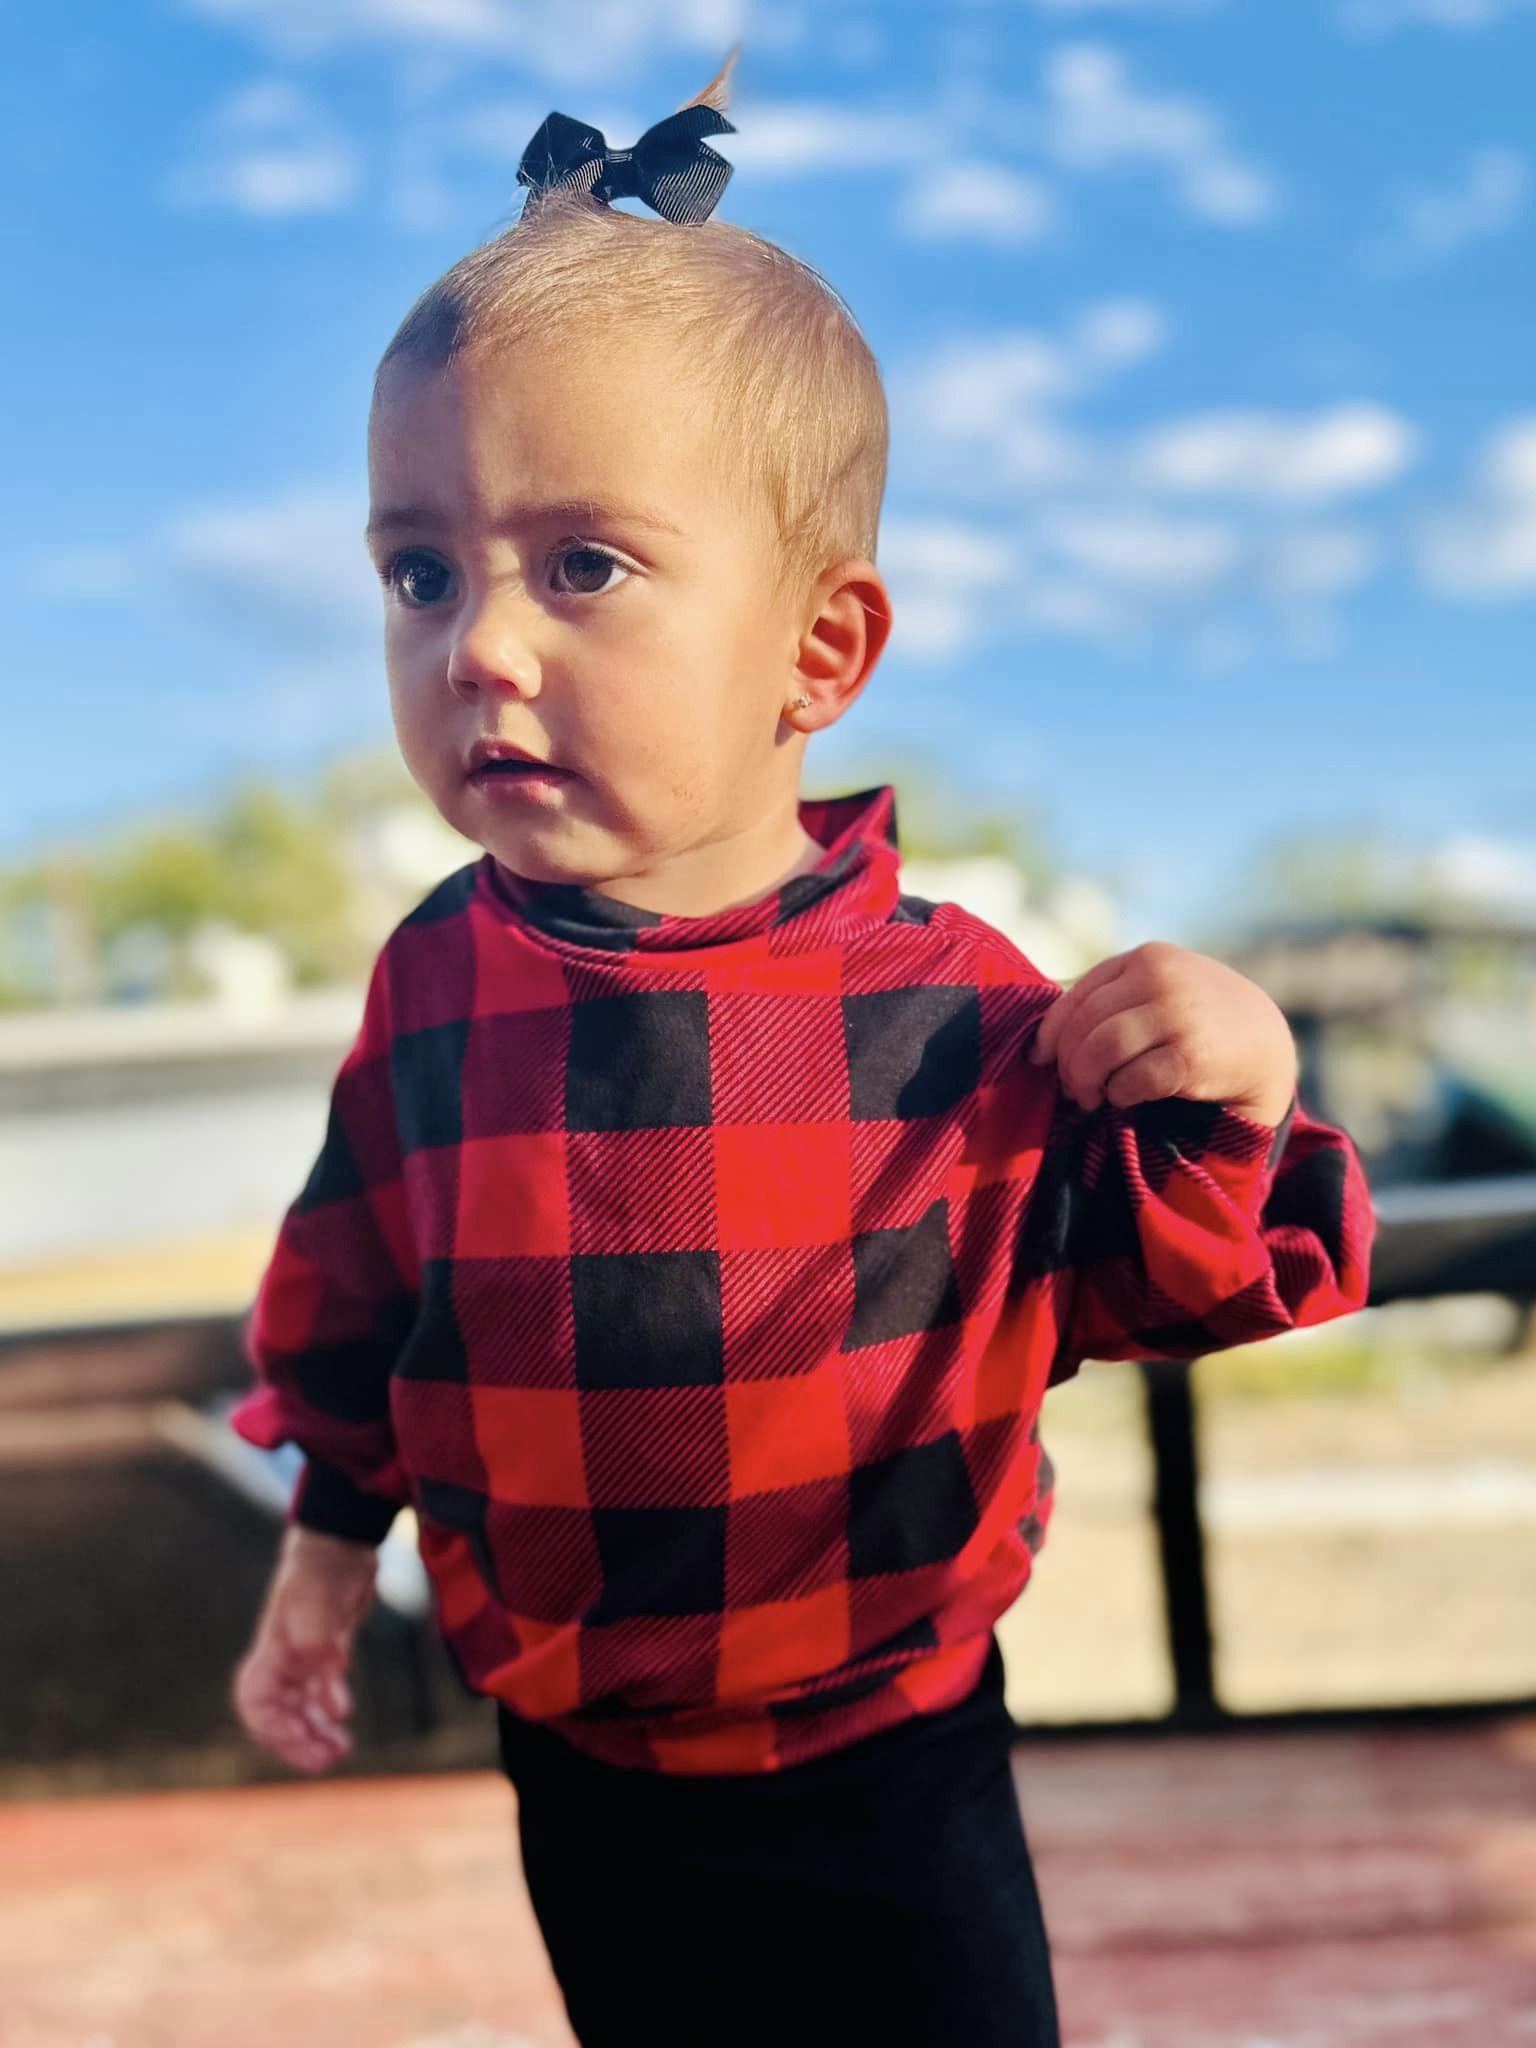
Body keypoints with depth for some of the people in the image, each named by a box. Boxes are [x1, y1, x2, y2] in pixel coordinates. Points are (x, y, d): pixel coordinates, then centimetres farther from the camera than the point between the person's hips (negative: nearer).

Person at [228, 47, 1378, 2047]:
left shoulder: (942, 1000, -19)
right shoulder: (436, 983, -11)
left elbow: (1132, 1281, -8)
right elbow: (353, 1287, 6)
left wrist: (1222, 1118, -26)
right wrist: (330, 1532, 14)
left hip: (888, 1767, -2)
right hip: (588, 1779, 3)